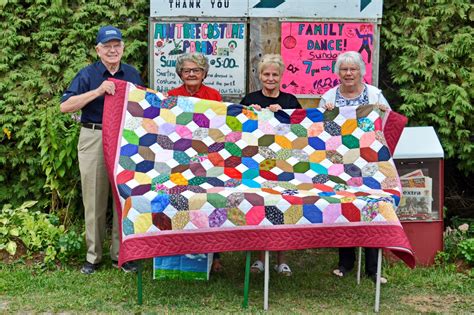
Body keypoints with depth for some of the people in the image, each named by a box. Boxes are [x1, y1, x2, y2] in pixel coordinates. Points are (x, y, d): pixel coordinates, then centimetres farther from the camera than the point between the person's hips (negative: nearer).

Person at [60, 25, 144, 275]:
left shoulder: (133, 74, 11)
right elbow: (65, 106, -11)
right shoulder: (88, 74, 0)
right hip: (94, 140, -2)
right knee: (94, 200, 3)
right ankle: (93, 255, 14)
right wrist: (97, 91, -19)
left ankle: (120, 254, 17)